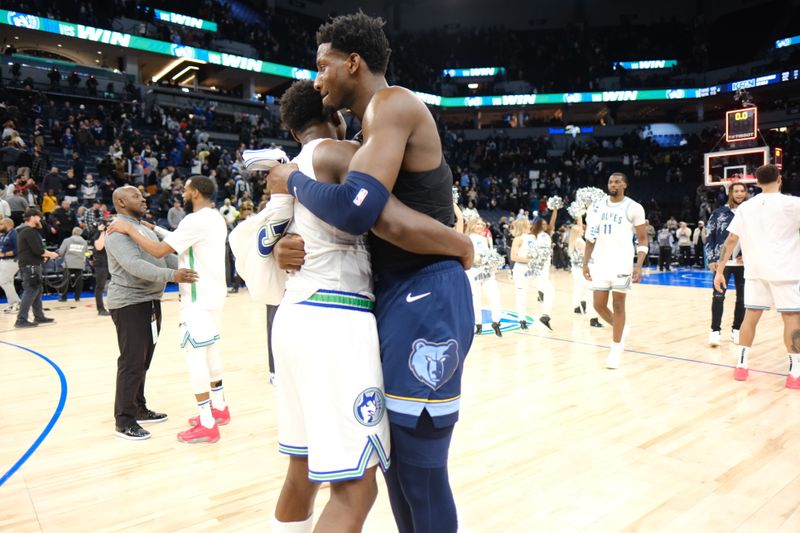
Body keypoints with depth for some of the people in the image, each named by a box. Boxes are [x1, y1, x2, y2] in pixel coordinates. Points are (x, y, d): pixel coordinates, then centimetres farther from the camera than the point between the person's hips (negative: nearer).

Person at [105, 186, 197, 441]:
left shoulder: (146, 228, 17)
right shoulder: (117, 230, -14)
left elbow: (165, 256, 14)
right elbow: (134, 265, -28)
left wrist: (186, 270, 0)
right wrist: (170, 275, -39)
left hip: (151, 301, 9)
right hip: (129, 303, -9)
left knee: (144, 361, 16)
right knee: (131, 362, -4)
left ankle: (139, 409, 28)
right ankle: (124, 420, 6)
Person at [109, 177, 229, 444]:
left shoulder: (196, 220, -18)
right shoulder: (216, 218, 13)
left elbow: (159, 251, -19)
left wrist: (130, 230, -8)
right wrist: (156, 229, 16)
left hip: (199, 297, -10)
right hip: (213, 293, 10)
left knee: (195, 355, -5)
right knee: (210, 351, 18)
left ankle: (207, 425, -1)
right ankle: (219, 408, 28)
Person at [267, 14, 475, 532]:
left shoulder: (392, 103, -11)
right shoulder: (377, 126, 20)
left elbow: (354, 210, -27)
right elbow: (352, 226, 20)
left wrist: (293, 181, -7)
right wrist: (288, 243, 0)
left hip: (426, 298, -10)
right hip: (399, 296, 10)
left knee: (420, 472, 0)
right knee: (396, 458, 18)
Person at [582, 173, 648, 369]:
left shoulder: (633, 208, -4)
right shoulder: (598, 206, 7)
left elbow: (643, 240, -1)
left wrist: (639, 266, -13)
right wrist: (586, 262, 5)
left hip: (622, 263, -4)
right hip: (600, 262, 4)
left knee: (618, 305, -2)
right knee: (599, 305, 5)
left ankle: (616, 348, 9)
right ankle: (620, 330, 33)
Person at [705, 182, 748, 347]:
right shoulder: (719, 213, 2)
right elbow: (710, 237, 2)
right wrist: (711, 260, -5)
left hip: (744, 263, 2)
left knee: (743, 297, 7)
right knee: (718, 296, -4)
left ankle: (736, 330, 18)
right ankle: (715, 331, 0)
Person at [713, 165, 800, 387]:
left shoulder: (745, 207, 6)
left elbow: (730, 240, 5)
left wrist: (720, 271, 8)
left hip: (755, 270, 4)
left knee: (751, 316, 10)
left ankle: (741, 365, 13)